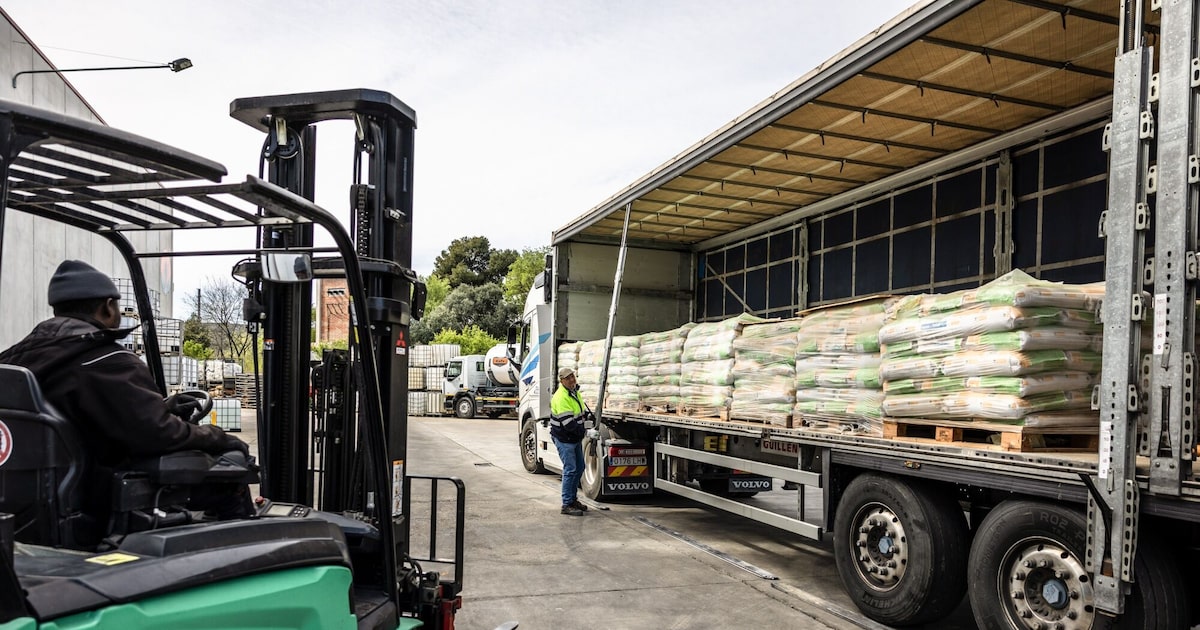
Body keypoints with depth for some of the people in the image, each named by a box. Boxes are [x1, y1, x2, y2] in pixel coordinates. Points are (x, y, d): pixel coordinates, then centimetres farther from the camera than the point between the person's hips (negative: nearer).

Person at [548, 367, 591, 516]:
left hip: (575, 438, 10)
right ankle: (567, 505, -3)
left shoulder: (575, 392, 8)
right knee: (570, 470, -10)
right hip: (564, 439, -10)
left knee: (579, 467, 16)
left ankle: (573, 499, 29)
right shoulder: (561, 397, -24)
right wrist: (585, 432, -19)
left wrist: (589, 415, 6)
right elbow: (568, 423, -27)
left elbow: (582, 410, 25)